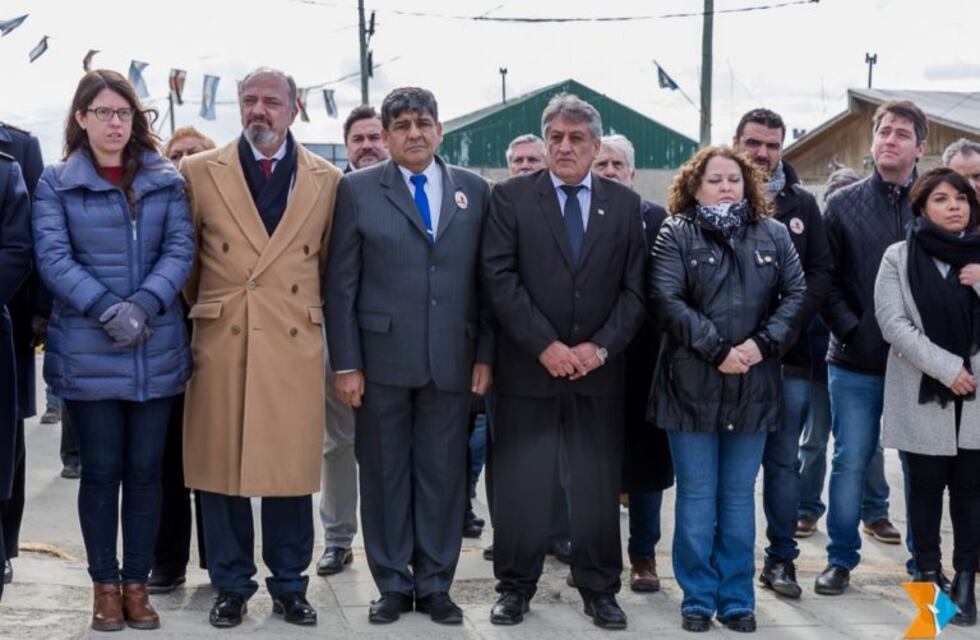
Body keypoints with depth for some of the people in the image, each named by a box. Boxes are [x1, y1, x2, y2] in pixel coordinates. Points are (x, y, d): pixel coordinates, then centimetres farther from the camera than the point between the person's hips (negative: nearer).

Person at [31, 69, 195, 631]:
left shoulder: (166, 180, 8)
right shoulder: (57, 183, 3)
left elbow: (181, 249, 0)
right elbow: (53, 257, -6)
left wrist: (145, 305, -16)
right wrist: (107, 309, -18)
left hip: (157, 350, 2)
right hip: (87, 353, -2)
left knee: (146, 470, 6)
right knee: (101, 470, 5)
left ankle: (137, 582, 17)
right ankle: (105, 584, 16)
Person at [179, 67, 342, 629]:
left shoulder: (327, 180, 6)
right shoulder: (200, 172, 4)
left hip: (296, 345, 0)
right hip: (221, 344, 0)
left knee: (291, 469, 5)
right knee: (220, 467, 4)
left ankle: (289, 584, 19)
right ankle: (232, 585, 18)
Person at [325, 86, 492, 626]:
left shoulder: (474, 190, 8)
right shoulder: (358, 189, 2)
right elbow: (341, 283, 0)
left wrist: (485, 355, 2)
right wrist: (346, 363, -5)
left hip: (452, 359, 1)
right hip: (382, 357, -1)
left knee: (443, 473, 6)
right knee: (384, 473, 6)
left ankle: (435, 585, 18)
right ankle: (393, 584, 18)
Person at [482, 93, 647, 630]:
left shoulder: (625, 204, 7)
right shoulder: (511, 197, 1)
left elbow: (635, 288, 3)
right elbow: (500, 278, -7)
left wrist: (601, 346, -10)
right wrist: (545, 345, -14)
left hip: (599, 370, 2)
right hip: (527, 367, -1)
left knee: (598, 486, 8)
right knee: (520, 484, 5)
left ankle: (599, 589, 20)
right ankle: (515, 585, 19)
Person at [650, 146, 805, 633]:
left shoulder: (773, 234, 9)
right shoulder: (675, 233, 1)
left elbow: (795, 294, 4)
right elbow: (667, 299, -9)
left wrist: (762, 343, -11)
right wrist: (717, 350, -16)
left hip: (754, 386, 2)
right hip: (692, 385, -2)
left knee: (739, 496, 9)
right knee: (697, 496, 3)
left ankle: (737, 598, 18)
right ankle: (698, 598, 13)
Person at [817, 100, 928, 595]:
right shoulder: (844, 205, 3)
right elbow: (826, 279, 0)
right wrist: (849, 330, -9)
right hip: (856, 363, 0)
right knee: (851, 462, 5)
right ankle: (841, 559, 18)